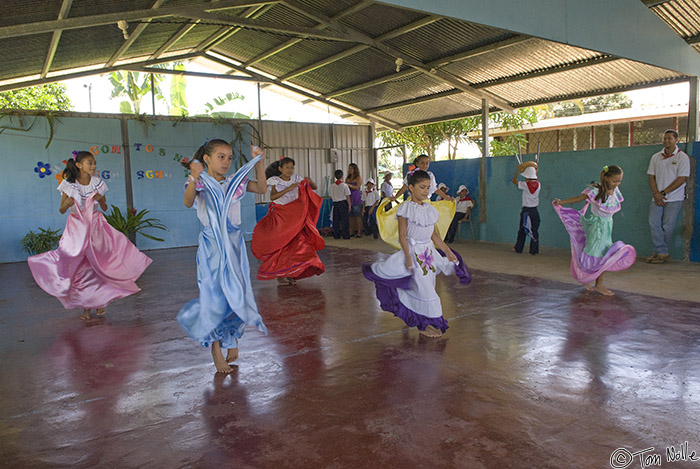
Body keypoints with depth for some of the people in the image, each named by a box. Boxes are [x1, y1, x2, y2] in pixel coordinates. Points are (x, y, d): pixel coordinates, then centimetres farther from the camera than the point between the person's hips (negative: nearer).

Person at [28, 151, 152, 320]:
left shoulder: (98, 183, 0)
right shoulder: (69, 184, -7)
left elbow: (104, 208, 7)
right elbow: (61, 210, -3)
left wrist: (101, 200, -14)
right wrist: (66, 203, -25)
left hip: (95, 226, 2)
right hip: (77, 228, -1)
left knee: (98, 265, -2)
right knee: (80, 267, -1)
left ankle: (100, 301, 13)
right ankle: (85, 306, 8)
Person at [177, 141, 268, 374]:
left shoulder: (235, 182, 8)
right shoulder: (200, 183, -3)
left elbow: (262, 189, -2)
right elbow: (188, 202, -23)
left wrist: (259, 163, -10)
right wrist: (194, 179, -40)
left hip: (234, 244, 4)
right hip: (212, 246, -3)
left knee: (236, 292, 4)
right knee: (215, 294, -2)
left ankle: (231, 337, 30)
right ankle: (216, 348, 14)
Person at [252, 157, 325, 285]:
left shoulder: (296, 178, 6)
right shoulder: (275, 181, -4)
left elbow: (314, 187, 11)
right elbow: (272, 196, -22)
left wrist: (309, 181, -11)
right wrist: (288, 189, -27)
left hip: (295, 216, 4)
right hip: (280, 216, -3)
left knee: (295, 244, -4)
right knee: (280, 245, -4)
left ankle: (290, 274, 5)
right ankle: (279, 275, 5)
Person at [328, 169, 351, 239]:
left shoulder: (331, 186, 2)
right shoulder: (344, 185, -9)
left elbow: (331, 196, 9)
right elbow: (347, 196, -6)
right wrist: (349, 205, 1)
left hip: (335, 204, 4)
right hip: (343, 203, -3)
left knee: (336, 220, 8)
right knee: (345, 220, 1)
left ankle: (336, 235, 11)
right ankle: (345, 235, 1)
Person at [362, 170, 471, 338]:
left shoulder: (430, 209, 9)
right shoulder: (406, 208, -9)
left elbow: (434, 234, 15)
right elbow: (402, 235, -12)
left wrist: (448, 251, 13)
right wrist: (408, 257, -18)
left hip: (428, 251, 6)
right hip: (413, 251, -6)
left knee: (426, 286, 10)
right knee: (423, 288, -5)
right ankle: (428, 324, 9)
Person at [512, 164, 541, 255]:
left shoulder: (525, 184, -12)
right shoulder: (538, 184, -2)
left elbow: (514, 180, 4)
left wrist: (518, 170, 12)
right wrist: (535, 173, 27)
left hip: (526, 210, -2)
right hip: (534, 210, 2)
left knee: (522, 230, 9)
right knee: (535, 230, 5)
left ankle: (518, 248, 20)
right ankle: (534, 250, 5)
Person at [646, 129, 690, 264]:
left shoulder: (682, 157, -2)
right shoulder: (656, 157, 11)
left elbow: (681, 179, -8)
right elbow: (651, 177, 9)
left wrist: (663, 193, -12)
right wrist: (656, 193, -6)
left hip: (674, 198, -4)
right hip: (657, 197, 4)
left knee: (667, 226, -4)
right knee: (654, 222, -8)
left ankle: (661, 252, 6)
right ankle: (661, 252, -3)